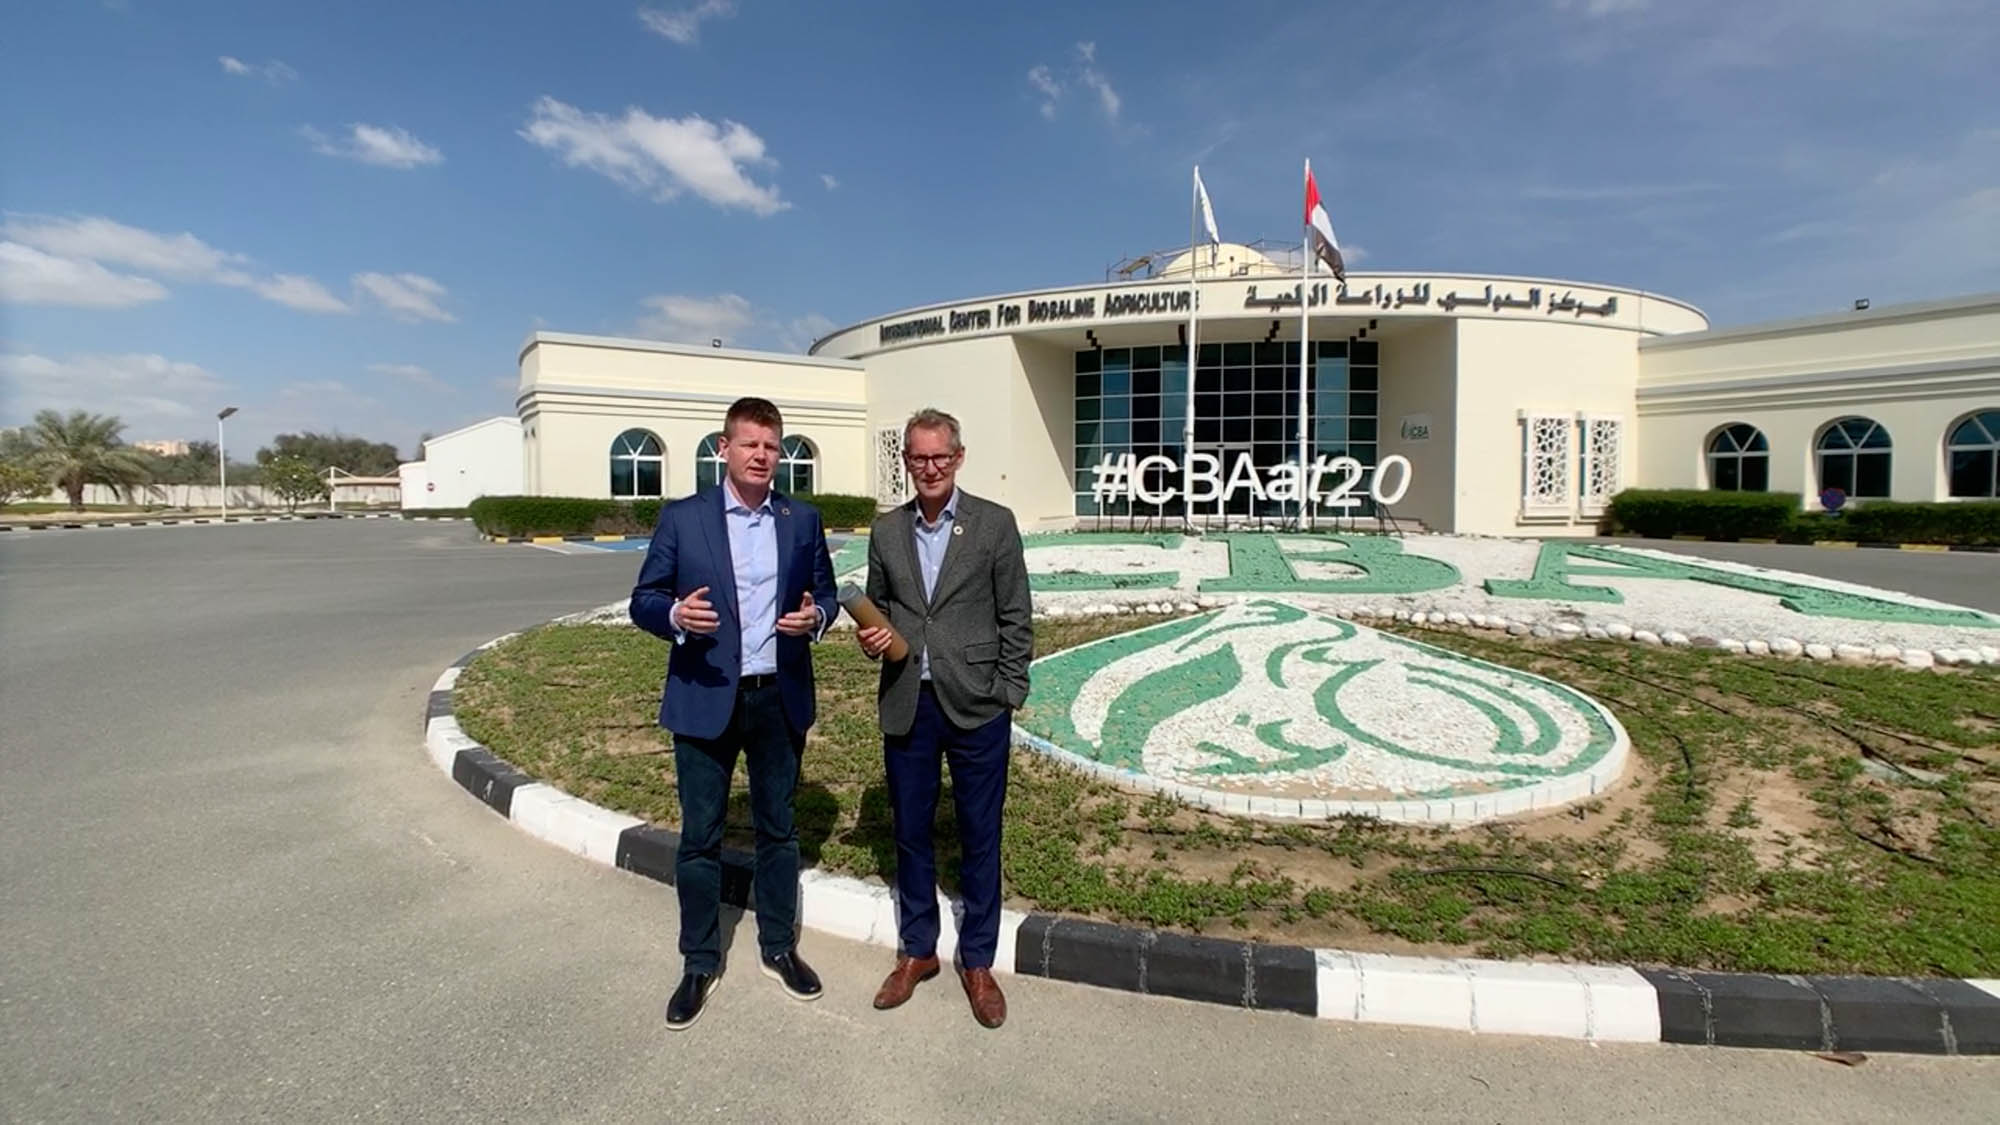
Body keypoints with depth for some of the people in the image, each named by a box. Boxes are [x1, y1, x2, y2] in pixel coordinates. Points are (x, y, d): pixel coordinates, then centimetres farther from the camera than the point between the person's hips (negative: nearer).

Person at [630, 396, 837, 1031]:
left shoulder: (803, 520, 4)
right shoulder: (681, 518, -2)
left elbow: (825, 593, 10)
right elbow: (643, 601, -1)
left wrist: (815, 615, -13)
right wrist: (675, 614, -23)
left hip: (780, 697, 2)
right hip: (704, 698, -2)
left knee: (778, 829, 15)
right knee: (700, 836, 8)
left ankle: (779, 947, 33)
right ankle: (700, 964, 26)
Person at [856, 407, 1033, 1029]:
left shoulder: (995, 524, -4)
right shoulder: (886, 531, 6)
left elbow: (1017, 618, -2)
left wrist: (1009, 696, -6)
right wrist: (871, 636, -5)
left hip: (976, 705, -3)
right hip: (906, 705, 3)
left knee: (979, 838, 9)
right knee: (910, 832, 14)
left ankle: (977, 961, 27)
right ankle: (916, 952, 34)